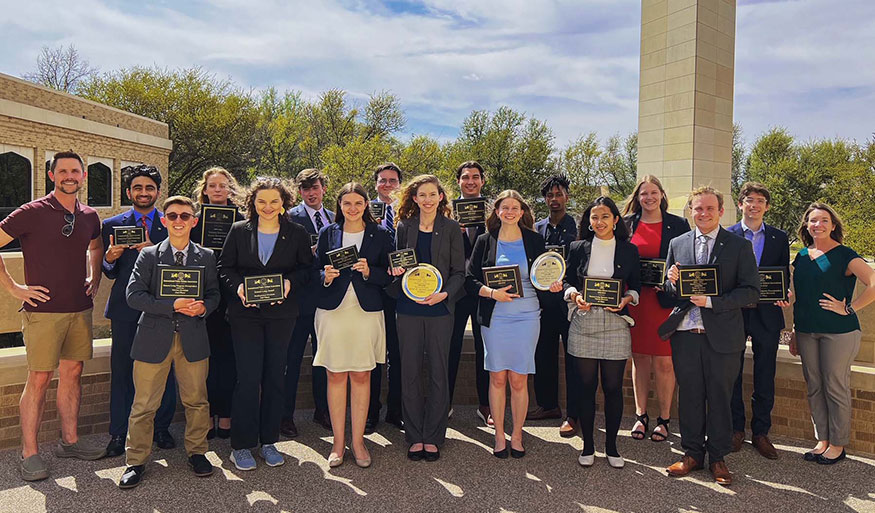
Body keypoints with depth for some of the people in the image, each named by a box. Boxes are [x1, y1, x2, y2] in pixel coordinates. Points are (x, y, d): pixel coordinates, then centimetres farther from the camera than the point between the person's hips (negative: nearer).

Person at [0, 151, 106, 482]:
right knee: (39, 379, 0)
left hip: (80, 309, 5)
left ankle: (69, 441, 24)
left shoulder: (89, 217, 9)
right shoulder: (33, 213, -8)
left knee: (72, 374, 12)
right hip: (43, 309, -5)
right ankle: (29, 453, 11)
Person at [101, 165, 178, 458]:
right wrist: (109, 259, -12)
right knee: (122, 371, 5)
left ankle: (161, 429, 20)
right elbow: (111, 273, 10)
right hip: (126, 309, 1)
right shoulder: (112, 225, 10)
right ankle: (119, 434, 18)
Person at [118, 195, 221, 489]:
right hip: (154, 338, -1)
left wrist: (203, 307, -13)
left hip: (193, 337, 2)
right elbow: (133, 295, -7)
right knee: (144, 404, 5)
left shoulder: (206, 257, 7)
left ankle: (196, 451, 28)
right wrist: (173, 305, -18)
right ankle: (136, 461, 20)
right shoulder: (149, 256, 2)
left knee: (196, 400, 10)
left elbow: (214, 294, 10)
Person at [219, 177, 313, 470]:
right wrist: (238, 287, -12)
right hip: (245, 314, -1)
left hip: (281, 315, 1)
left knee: (275, 377, 7)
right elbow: (224, 267, 6)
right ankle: (241, 446, 11)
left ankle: (269, 441, 22)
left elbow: (307, 268, 6)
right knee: (248, 378, -2)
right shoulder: (239, 231, 5)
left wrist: (290, 282, -13)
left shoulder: (297, 233, 4)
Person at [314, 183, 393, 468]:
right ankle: (338, 442, 15)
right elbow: (316, 271, 9)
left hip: (367, 312, -1)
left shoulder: (379, 235, 7)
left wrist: (369, 272, -14)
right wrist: (326, 276, -12)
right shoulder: (328, 234, 10)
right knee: (335, 376, 3)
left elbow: (389, 275, 5)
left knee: (362, 377, 2)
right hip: (332, 311, 1)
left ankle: (358, 441, 15)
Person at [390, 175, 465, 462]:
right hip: (409, 309, 2)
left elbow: (459, 272, 2)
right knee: (410, 373, 5)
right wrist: (397, 272, -7)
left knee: (439, 374, 4)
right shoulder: (404, 227, 8)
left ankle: (433, 438, 17)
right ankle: (415, 437, 18)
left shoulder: (451, 228, 3)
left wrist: (444, 294, -14)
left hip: (440, 309, -1)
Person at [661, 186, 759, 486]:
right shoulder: (677, 244, 10)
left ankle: (718, 458, 23)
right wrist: (672, 281, -10)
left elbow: (751, 291, -6)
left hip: (722, 335, -2)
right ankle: (692, 453, 25)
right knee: (689, 396, 10)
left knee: (720, 397, 7)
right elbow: (669, 290, 14)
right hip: (685, 334, 3)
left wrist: (712, 301, -17)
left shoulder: (739, 246, 0)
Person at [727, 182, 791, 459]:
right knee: (732, 375, 7)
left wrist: (783, 296, -10)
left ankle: (761, 432, 21)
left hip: (767, 314, 2)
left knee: (765, 377, 8)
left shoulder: (779, 238, 8)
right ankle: (736, 429, 22)